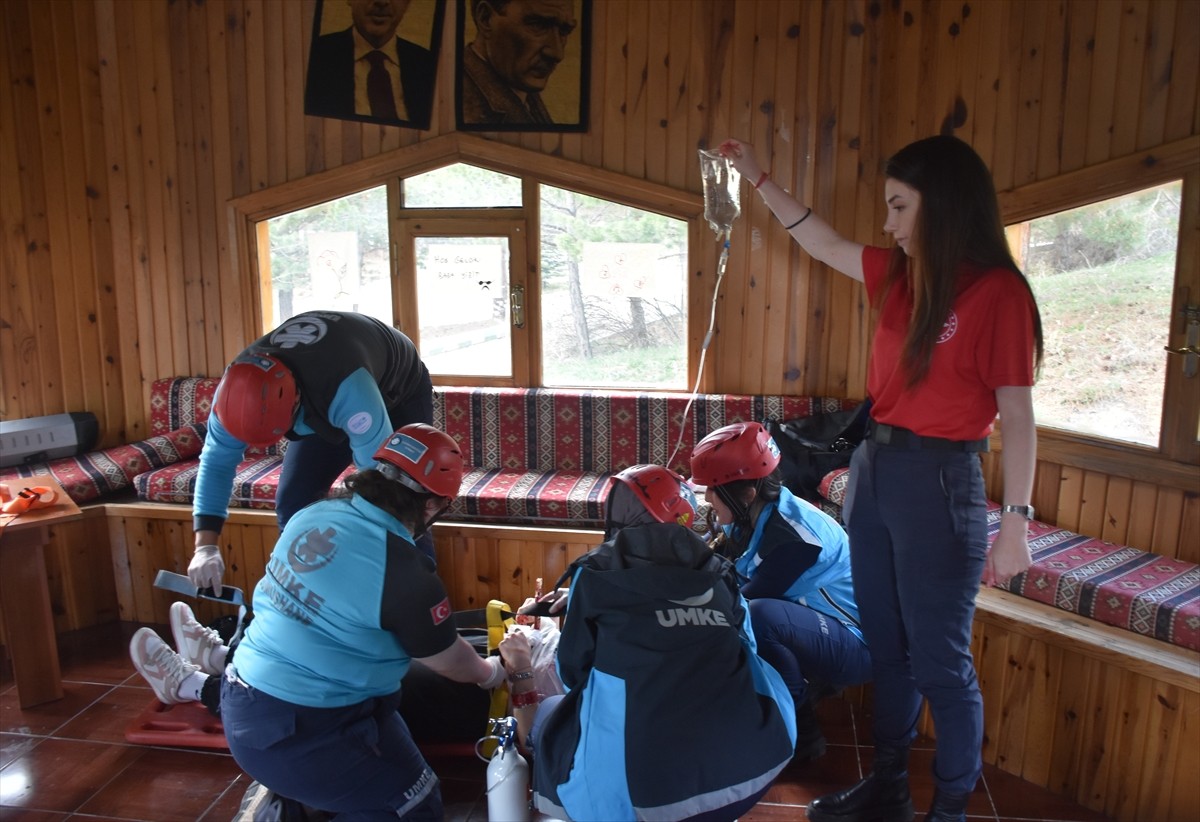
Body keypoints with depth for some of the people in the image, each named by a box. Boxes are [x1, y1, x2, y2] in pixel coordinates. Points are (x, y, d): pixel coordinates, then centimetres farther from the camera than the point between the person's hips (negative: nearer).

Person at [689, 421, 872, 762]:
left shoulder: (794, 535, -28)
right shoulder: (751, 520, -2)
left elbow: (746, 600, -22)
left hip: (854, 647, -9)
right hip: (814, 629, 9)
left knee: (758, 615, -34)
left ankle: (798, 730, -11)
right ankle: (805, 687, 11)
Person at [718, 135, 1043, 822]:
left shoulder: (999, 292, -12)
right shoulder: (899, 276, 7)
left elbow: (1018, 416, -11)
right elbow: (823, 241, 20)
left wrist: (1016, 522, -12)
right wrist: (758, 177, 22)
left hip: (939, 481, -7)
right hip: (875, 467, 8)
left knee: (941, 663, 4)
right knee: (887, 648, 17)